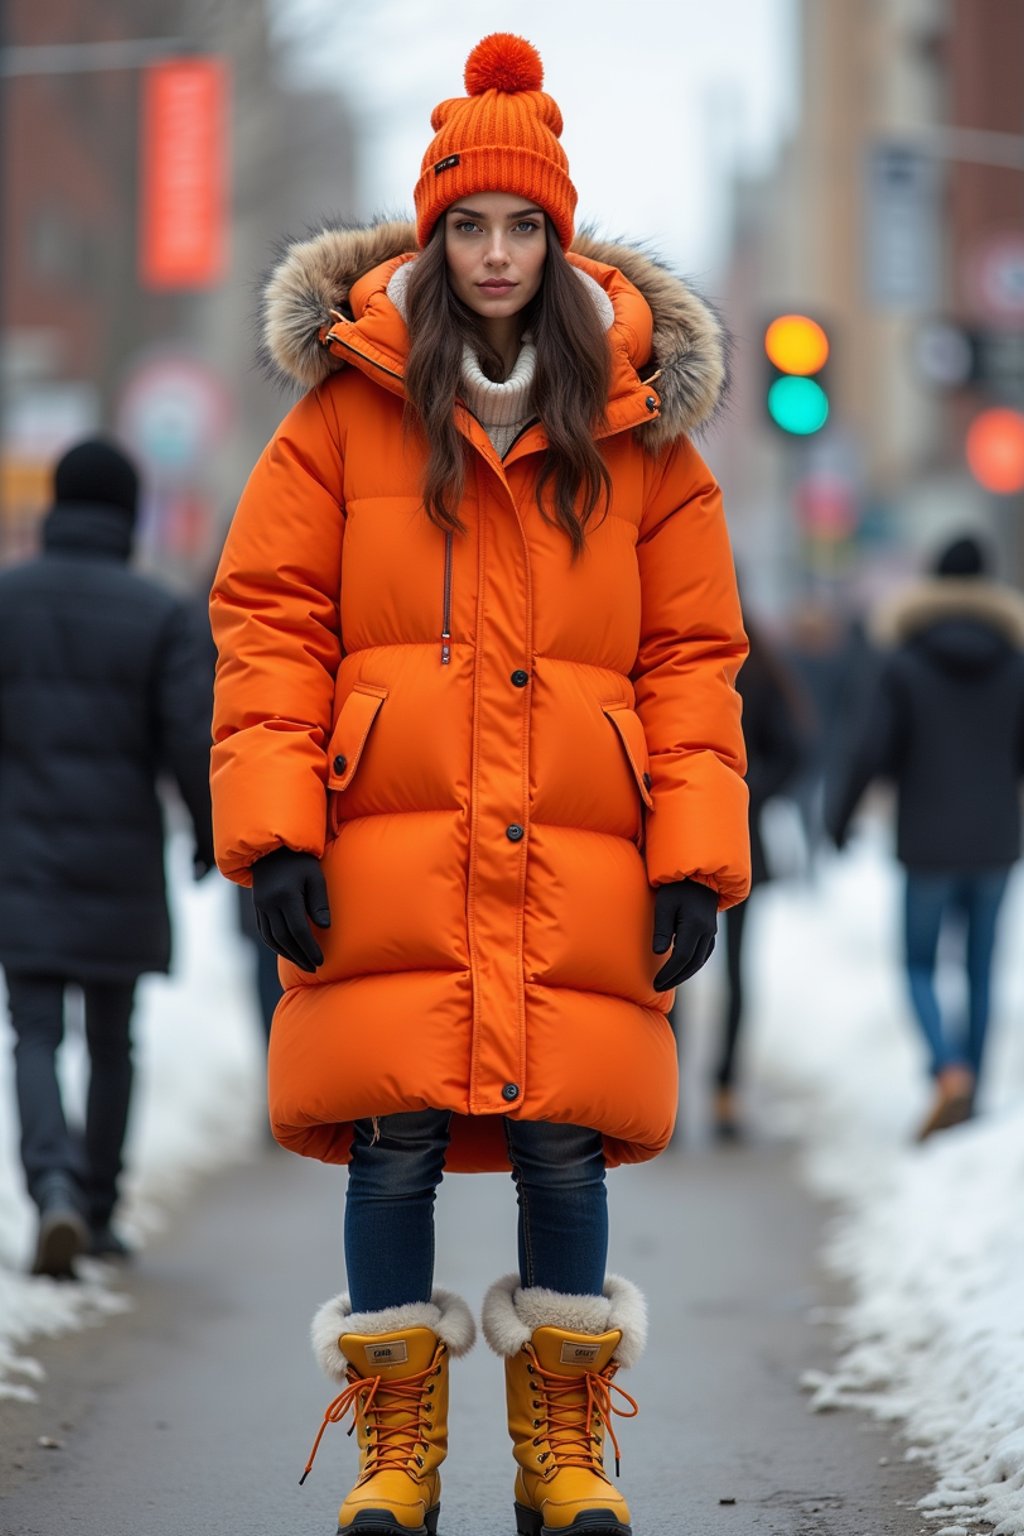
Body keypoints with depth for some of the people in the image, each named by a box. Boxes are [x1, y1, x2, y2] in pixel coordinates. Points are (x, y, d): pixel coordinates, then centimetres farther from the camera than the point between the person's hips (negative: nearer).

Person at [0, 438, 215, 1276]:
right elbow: (195, 742, -11)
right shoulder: (162, 616, -6)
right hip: (121, 862, 0)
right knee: (111, 1041, 15)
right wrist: (211, 833, 5)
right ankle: (99, 1213, 23)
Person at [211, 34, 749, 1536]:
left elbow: (692, 653, 8)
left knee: (564, 1145, 0)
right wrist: (273, 826, -8)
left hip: (577, 867, 1)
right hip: (388, 851, -1)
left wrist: (696, 853, -2)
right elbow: (269, 619, 3)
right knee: (394, 1143, -2)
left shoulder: (640, 429, 9)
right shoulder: (349, 408, 6)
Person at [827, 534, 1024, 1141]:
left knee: (920, 967, 8)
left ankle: (951, 1071, -17)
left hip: (929, 842, -3)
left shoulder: (905, 668, -8)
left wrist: (838, 816, 3)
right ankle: (967, 1106, 15)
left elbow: (869, 752, -10)